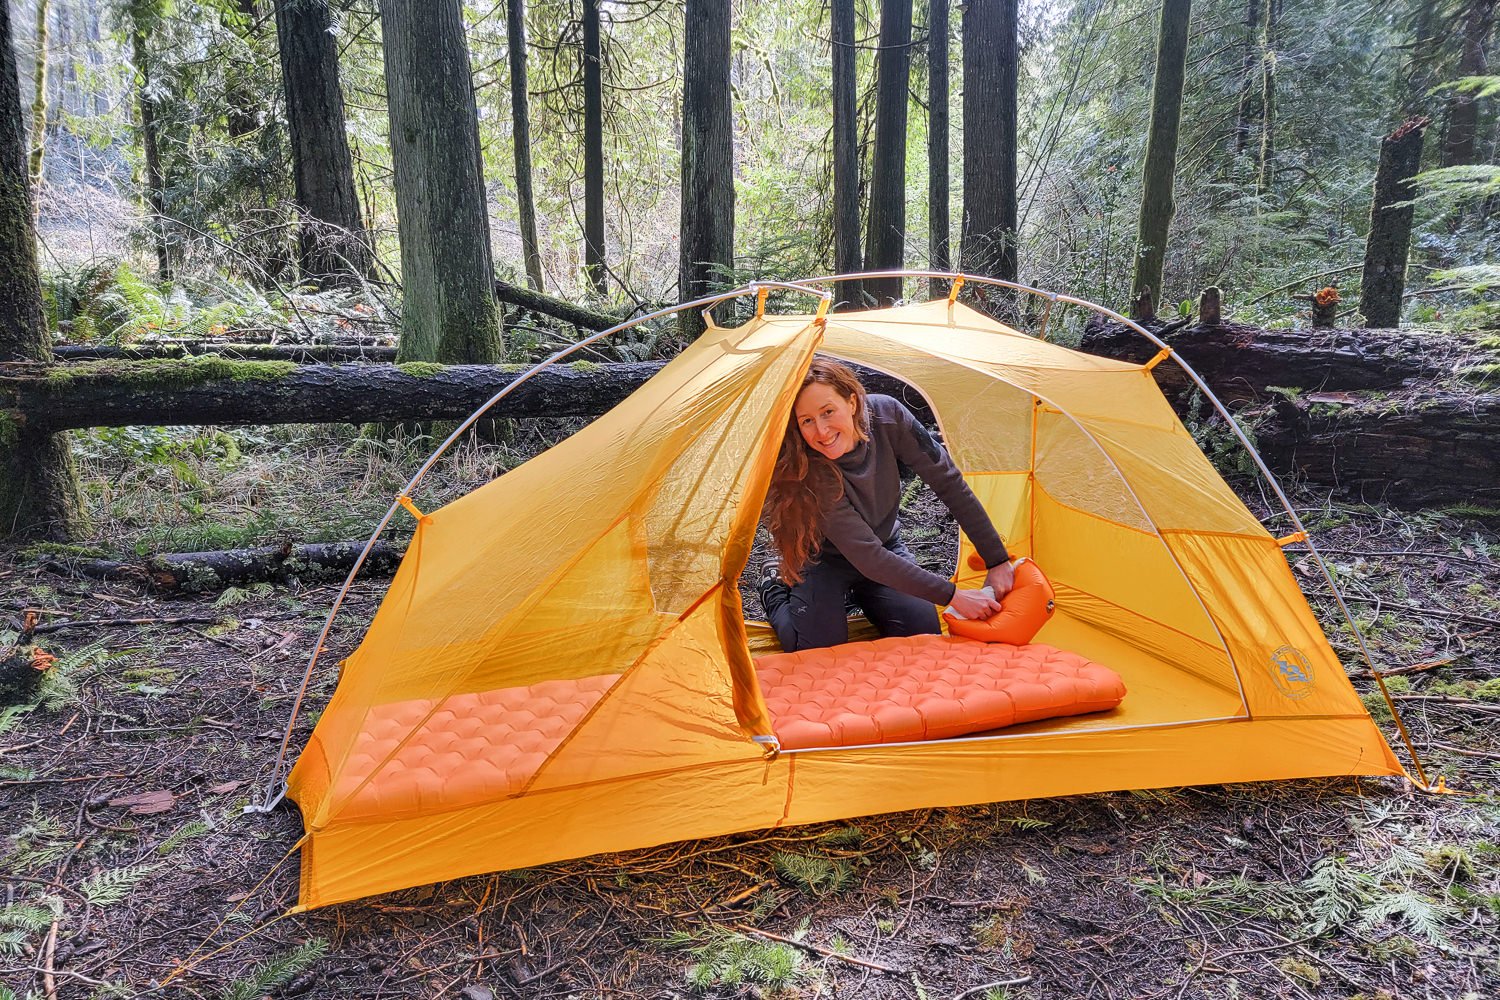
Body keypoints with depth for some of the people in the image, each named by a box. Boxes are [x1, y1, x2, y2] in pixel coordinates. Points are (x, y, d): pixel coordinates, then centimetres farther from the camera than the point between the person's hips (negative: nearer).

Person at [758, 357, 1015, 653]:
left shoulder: (886, 415, -26)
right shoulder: (806, 471, -35)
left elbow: (950, 483, -17)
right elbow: (867, 558, -34)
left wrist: (998, 561, -18)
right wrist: (953, 596, -33)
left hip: (885, 546, 4)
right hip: (826, 559, -3)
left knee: (922, 631, -13)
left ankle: (856, 592, 18)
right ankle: (776, 584, 11)